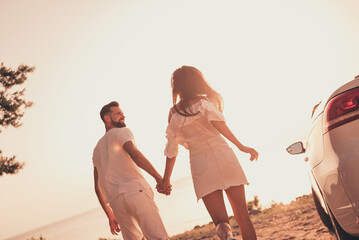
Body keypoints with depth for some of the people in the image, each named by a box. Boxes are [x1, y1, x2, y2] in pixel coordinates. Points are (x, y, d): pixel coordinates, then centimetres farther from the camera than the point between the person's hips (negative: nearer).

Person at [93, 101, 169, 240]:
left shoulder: (97, 149, 30)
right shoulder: (121, 132, 11)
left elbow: (97, 188, 26)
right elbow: (134, 154, -13)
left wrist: (110, 215, 28)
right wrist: (158, 177, -13)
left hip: (115, 201, 7)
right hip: (135, 190, -7)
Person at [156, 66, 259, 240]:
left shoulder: (173, 112, 12)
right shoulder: (204, 100, 6)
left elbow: (171, 149, 10)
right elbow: (216, 122, -14)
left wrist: (166, 179, 17)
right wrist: (240, 146, -14)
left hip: (200, 164, 2)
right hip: (223, 156, -1)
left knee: (220, 220, 4)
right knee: (242, 216, 8)